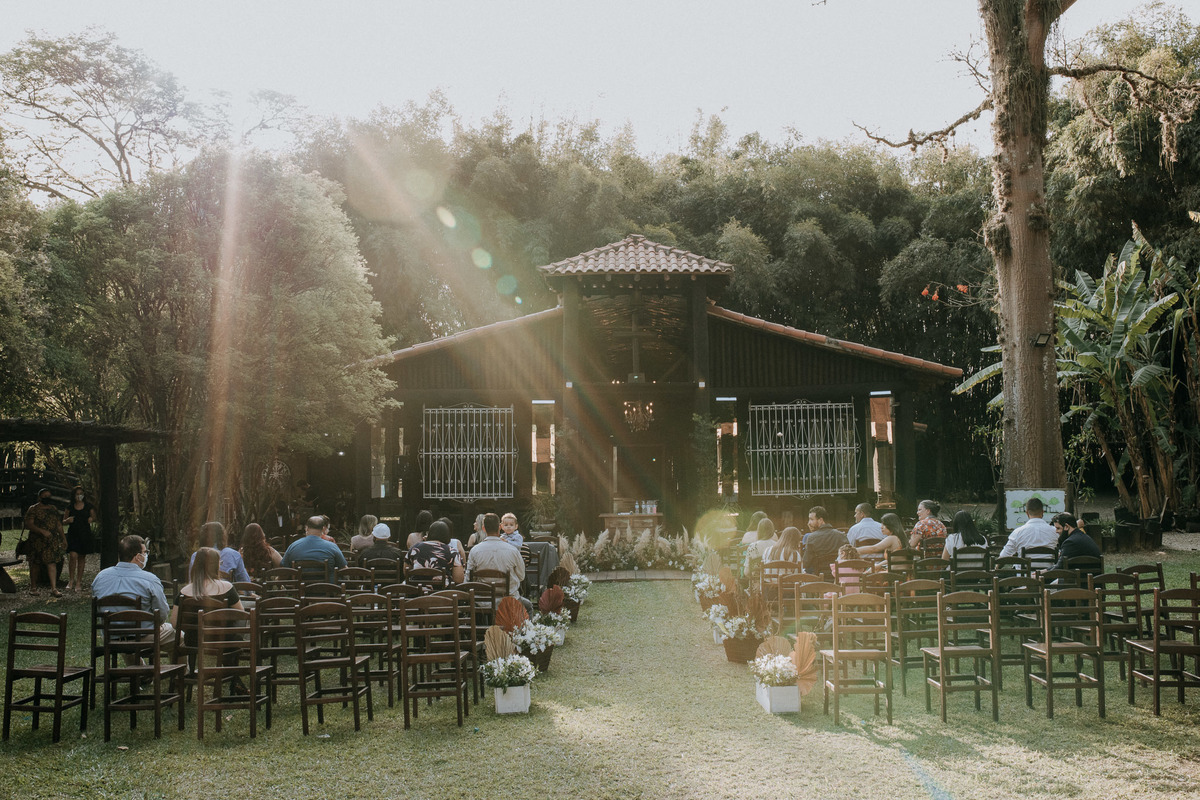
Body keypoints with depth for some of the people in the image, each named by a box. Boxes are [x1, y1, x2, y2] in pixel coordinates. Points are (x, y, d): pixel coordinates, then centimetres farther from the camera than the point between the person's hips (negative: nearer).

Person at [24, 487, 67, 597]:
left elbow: (59, 525, 20)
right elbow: (29, 524, -13)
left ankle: (54, 588, -11)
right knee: (36, 564, 6)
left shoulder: (53, 509, 14)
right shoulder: (33, 509, -3)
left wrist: (64, 538, 15)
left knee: (52, 563, -7)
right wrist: (42, 531, -24)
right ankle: (33, 587, 22)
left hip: (53, 541, 3)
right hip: (37, 541, -3)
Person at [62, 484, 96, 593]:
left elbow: (94, 518, 14)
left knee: (81, 558, 6)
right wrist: (68, 520, -11)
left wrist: (91, 519, -9)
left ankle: (78, 582, 14)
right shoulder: (70, 507, 5)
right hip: (72, 534, 0)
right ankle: (71, 581, -5)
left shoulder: (89, 506, 3)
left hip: (85, 534, 0)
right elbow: (63, 522, 12)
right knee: (73, 556, -16)